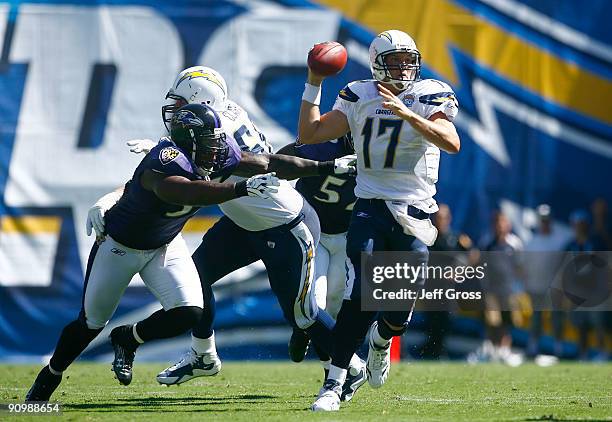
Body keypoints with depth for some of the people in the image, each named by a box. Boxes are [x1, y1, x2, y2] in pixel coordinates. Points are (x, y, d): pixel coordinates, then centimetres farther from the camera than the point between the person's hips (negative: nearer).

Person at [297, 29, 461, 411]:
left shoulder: (429, 97, -2)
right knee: (361, 297, -18)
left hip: (414, 214, 0)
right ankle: (334, 384, -13)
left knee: (399, 313, -1)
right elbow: (309, 134, 8)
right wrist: (314, 83, 3)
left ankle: (381, 340, 37)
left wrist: (406, 114, -30)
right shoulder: (360, 99, 6)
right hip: (370, 209, 0)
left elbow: (452, 143, -20)